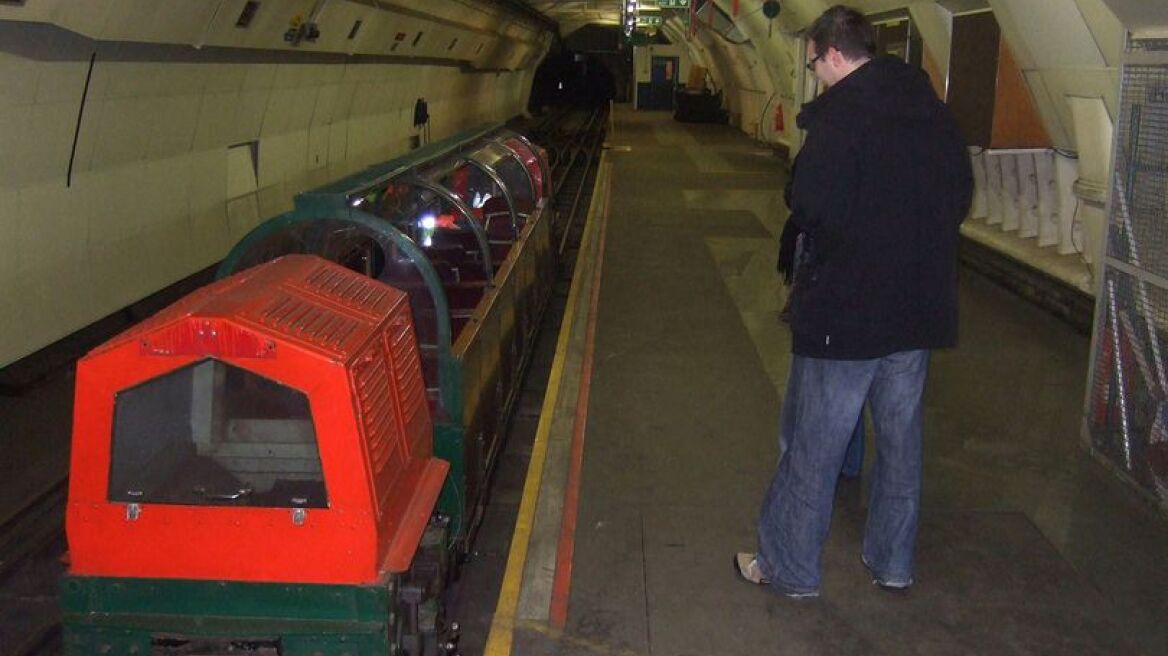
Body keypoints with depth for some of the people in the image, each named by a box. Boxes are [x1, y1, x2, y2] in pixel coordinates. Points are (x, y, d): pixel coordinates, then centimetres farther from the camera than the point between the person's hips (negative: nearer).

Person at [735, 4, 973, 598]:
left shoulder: (841, 113, -16)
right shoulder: (933, 110, 6)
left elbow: (813, 208, -23)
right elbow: (960, 197, 14)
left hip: (845, 309, -7)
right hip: (919, 306, 7)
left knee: (812, 447, 6)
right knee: (901, 438, 18)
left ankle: (789, 567, 18)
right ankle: (893, 562, 30)